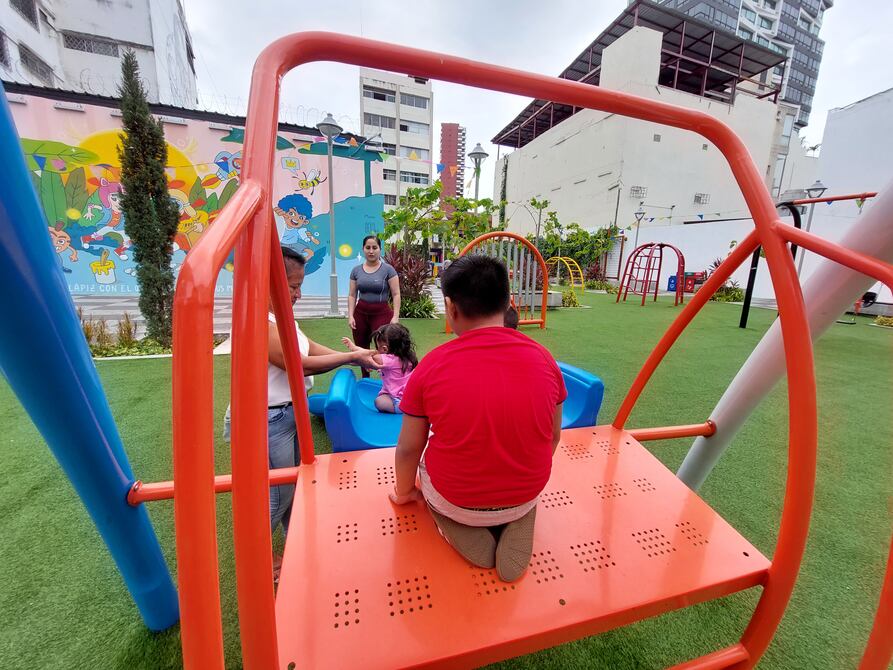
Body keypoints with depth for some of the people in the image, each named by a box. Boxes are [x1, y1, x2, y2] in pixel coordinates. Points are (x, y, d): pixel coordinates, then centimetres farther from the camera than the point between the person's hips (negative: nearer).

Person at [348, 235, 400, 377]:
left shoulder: (388, 269, -5)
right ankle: (364, 380, 31)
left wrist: (395, 316, -14)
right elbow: (352, 295, 7)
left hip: (381, 313, -4)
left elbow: (396, 294, -7)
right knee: (361, 349, 13)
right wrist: (350, 316, -2)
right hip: (360, 313, 4)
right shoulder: (356, 270, 6)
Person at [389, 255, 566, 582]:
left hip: (455, 501, -2)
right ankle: (515, 531, 8)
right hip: (525, 497, 3)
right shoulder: (543, 358, -13)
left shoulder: (432, 365, -20)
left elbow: (409, 449, -9)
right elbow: (553, 437, 1)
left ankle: (467, 535, 7)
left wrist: (404, 492, 12)